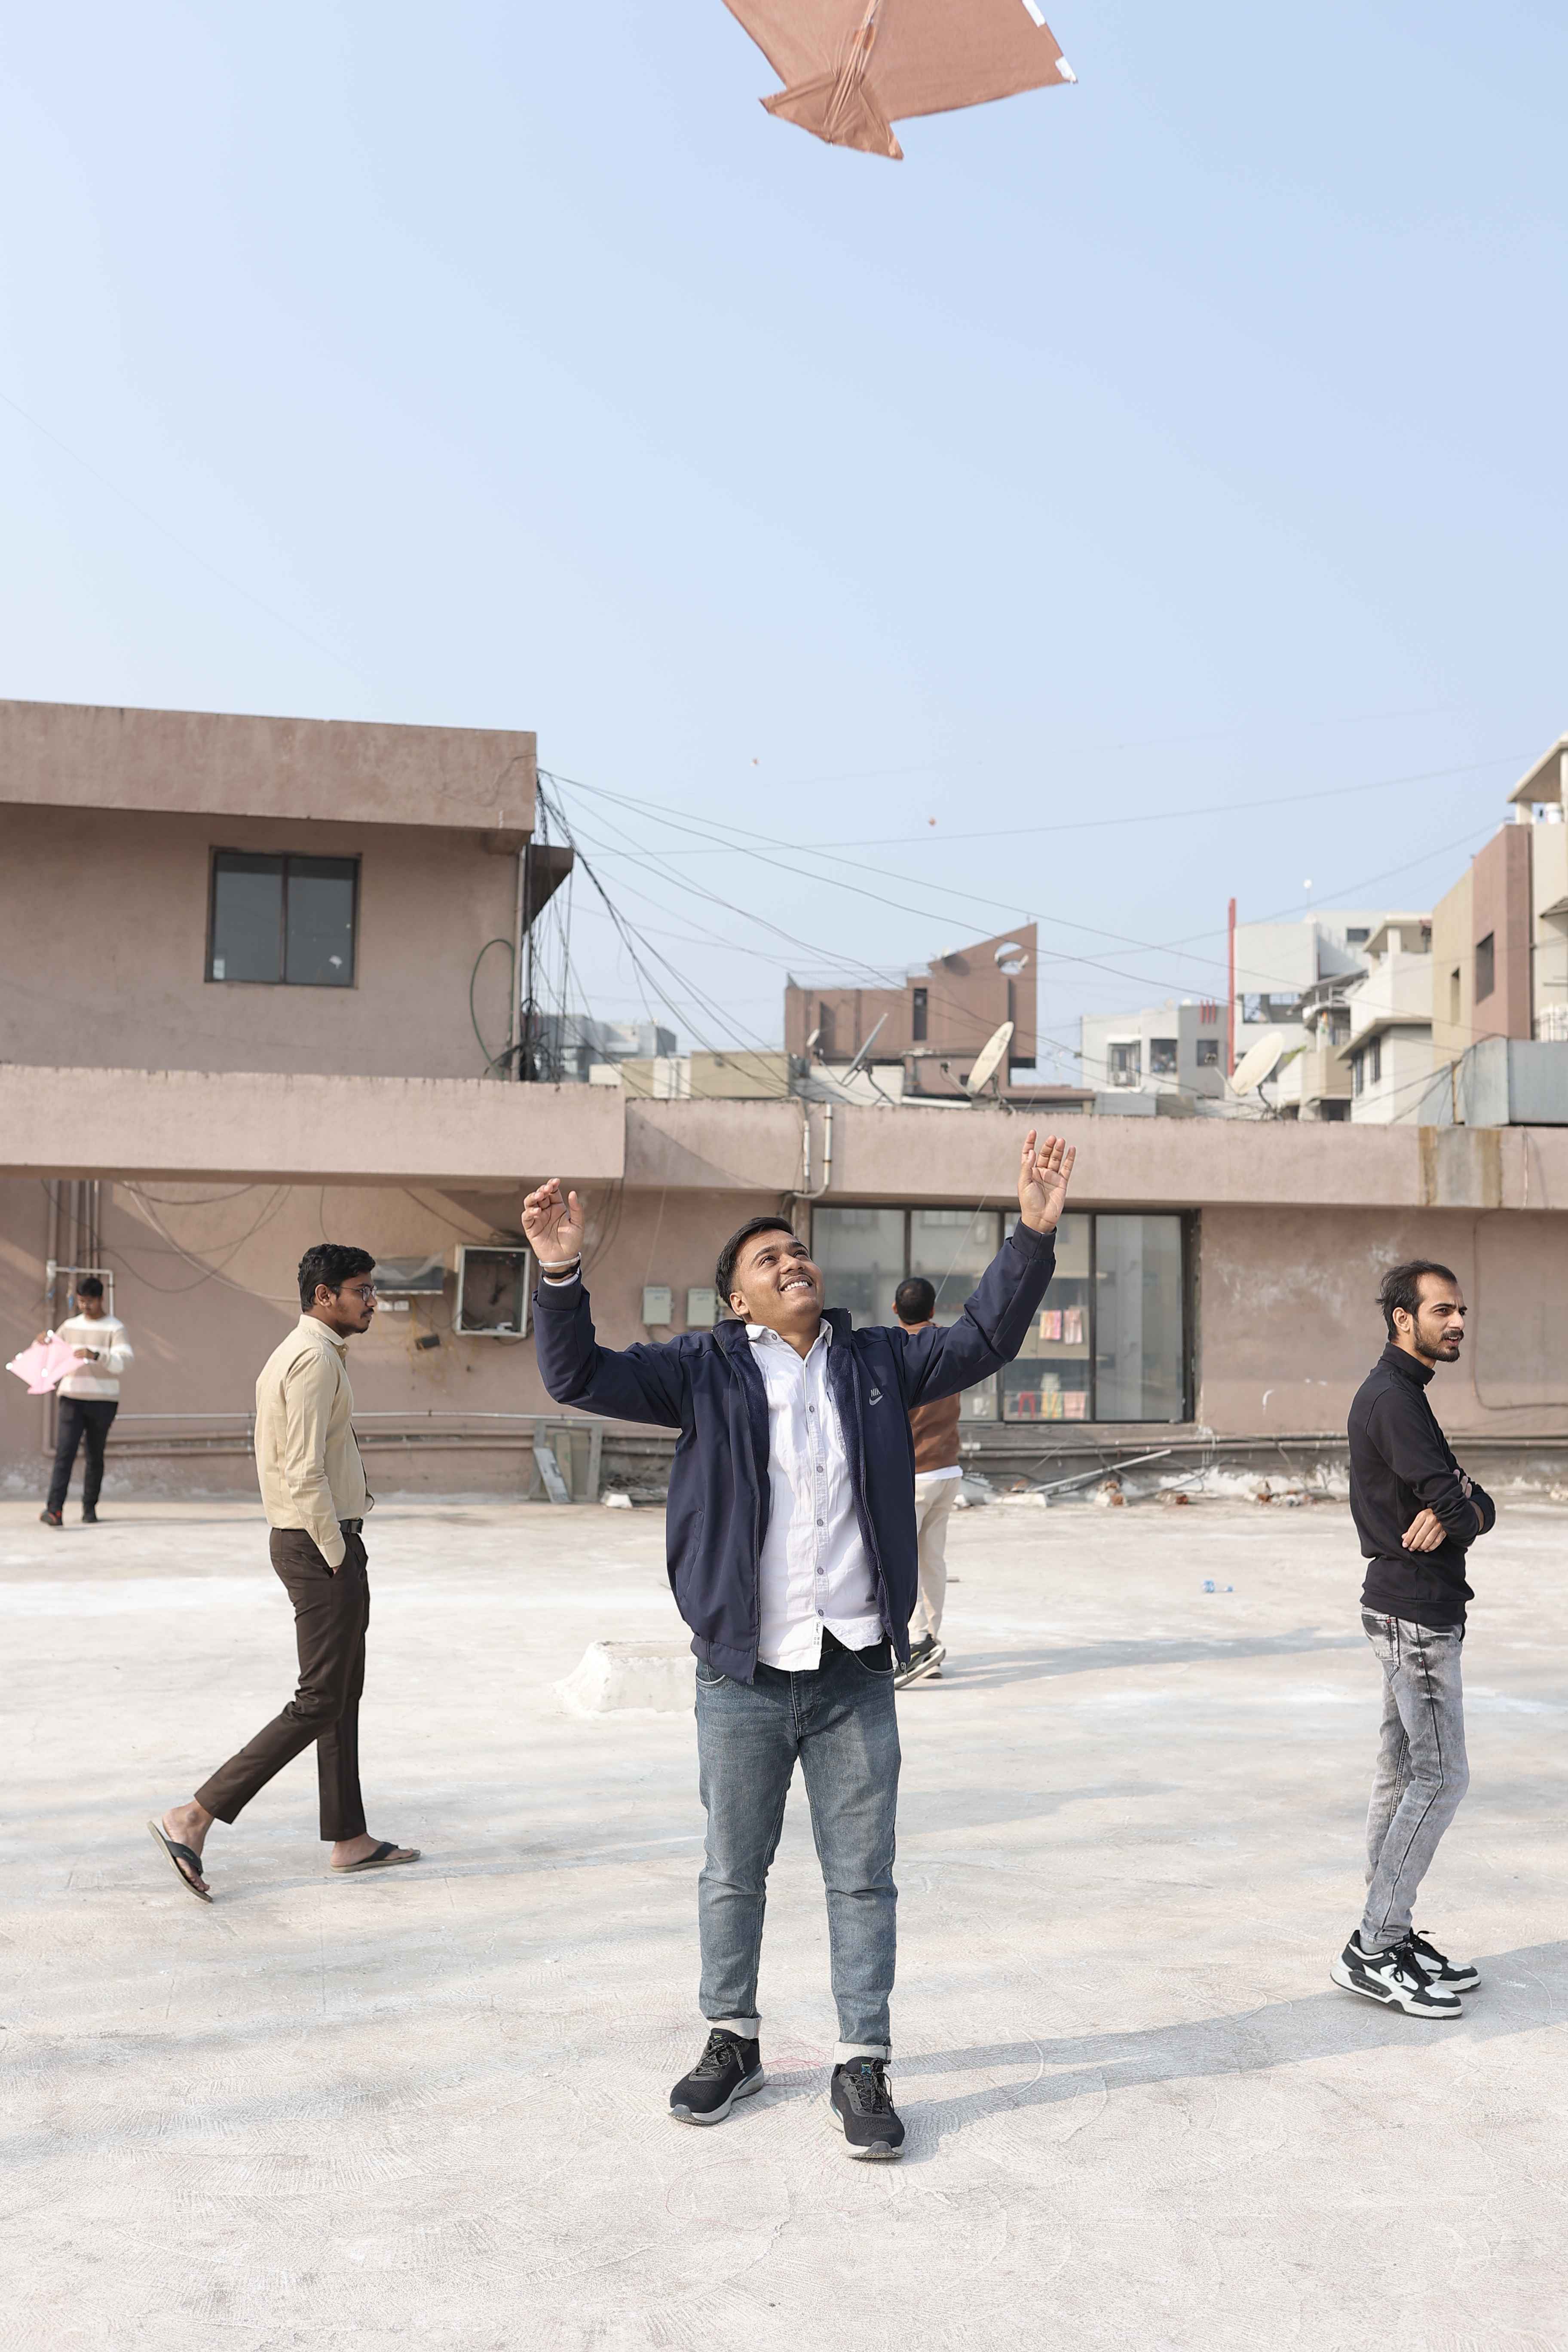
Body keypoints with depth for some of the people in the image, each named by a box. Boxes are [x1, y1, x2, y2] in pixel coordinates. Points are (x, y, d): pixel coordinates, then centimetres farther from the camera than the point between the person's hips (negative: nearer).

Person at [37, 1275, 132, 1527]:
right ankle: (55, 1510, -19)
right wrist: (46, 1342, 0)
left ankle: (90, 1508, 19)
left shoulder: (114, 1328, -1)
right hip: (71, 1399, 2)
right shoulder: (71, 1326, 12)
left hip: (102, 1402, -2)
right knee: (64, 1453, -11)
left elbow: (126, 1361, -15)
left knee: (95, 1456, 6)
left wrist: (96, 1356, -29)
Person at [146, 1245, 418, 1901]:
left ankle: (350, 1839, 22)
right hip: (320, 1544, -11)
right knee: (320, 1701, -6)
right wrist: (338, 1556, -16)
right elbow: (306, 1472, -23)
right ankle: (193, 1817, -4)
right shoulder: (315, 1359, -17)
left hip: (303, 1539, 11)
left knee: (344, 1695, 15)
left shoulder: (295, 1354, 15)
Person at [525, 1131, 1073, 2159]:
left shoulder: (877, 1363, 6)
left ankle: (863, 2066, 23)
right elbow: (582, 1377, -10)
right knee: (733, 1874, 15)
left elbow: (984, 1340, 6)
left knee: (862, 1878, 9)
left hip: (855, 1677, 1)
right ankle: (733, 2041, 35)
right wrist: (562, 1273, -26)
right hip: (744, 1679, -1)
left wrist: (1034, 1235, -5)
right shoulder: (706, 1370, -2)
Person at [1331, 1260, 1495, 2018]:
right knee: (1441, 1777, -8)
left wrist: (1459, 1508, -13)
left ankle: (1391, 1934, 21)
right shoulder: (1393, 1399, -16)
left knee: (1403, 1773, 13)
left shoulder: (1396, 1394, 17)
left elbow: (1472, 1506, 9)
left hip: (1408, 1608, 10)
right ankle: (1371, 1951, -3)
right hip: (1415, 1611, -10)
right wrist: (1461, 1510, 0)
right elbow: (1456, 1505, -22)